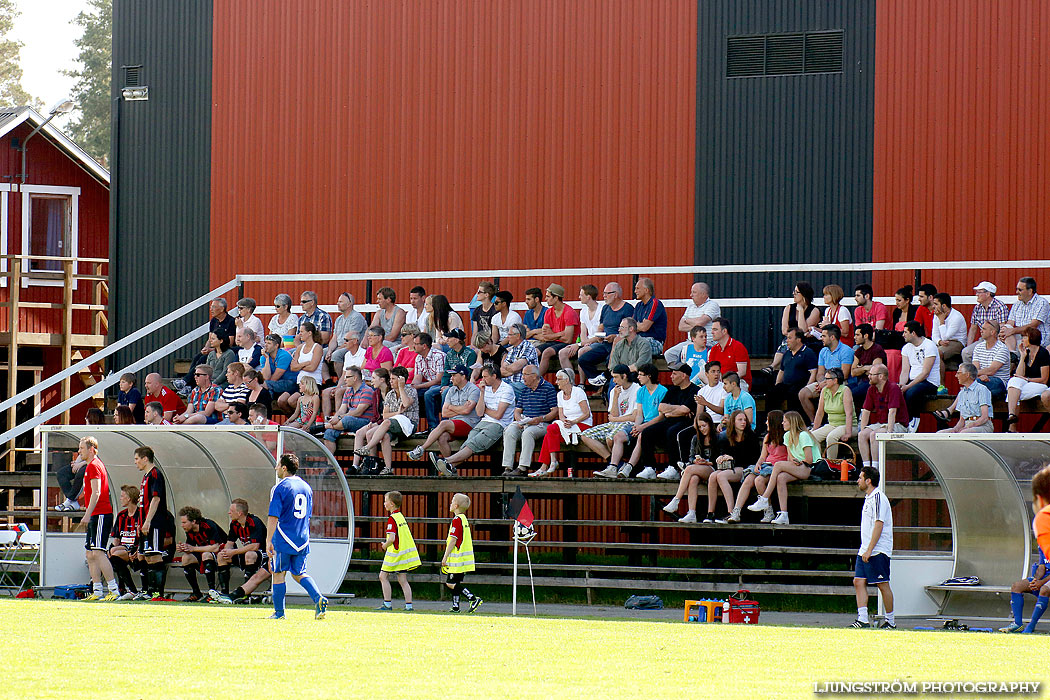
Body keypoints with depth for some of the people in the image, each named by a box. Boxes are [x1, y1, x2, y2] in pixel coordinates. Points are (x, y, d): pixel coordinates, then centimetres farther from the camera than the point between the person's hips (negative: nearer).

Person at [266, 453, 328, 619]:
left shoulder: (280, 488, -10)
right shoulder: (306, 487, 12)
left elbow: (273, 517, -15)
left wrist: (268, 541, -16)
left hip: (283, 540, -6)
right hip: (302, 540, 6)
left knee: (278, 573, 4)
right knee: (299, 573, 14)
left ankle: (279, 612, 6)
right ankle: (318, 598, -8)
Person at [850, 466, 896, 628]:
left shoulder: (878, 497, -13)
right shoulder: (869, 498, 18)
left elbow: (879, 525, -19)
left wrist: (869, 550, -21)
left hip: (878, 550, -9)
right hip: (865, 551, 9)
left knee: (883, 584, -3)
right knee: (859, 581, 0)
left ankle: (890, 621, 5)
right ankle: (862, 619, -5)